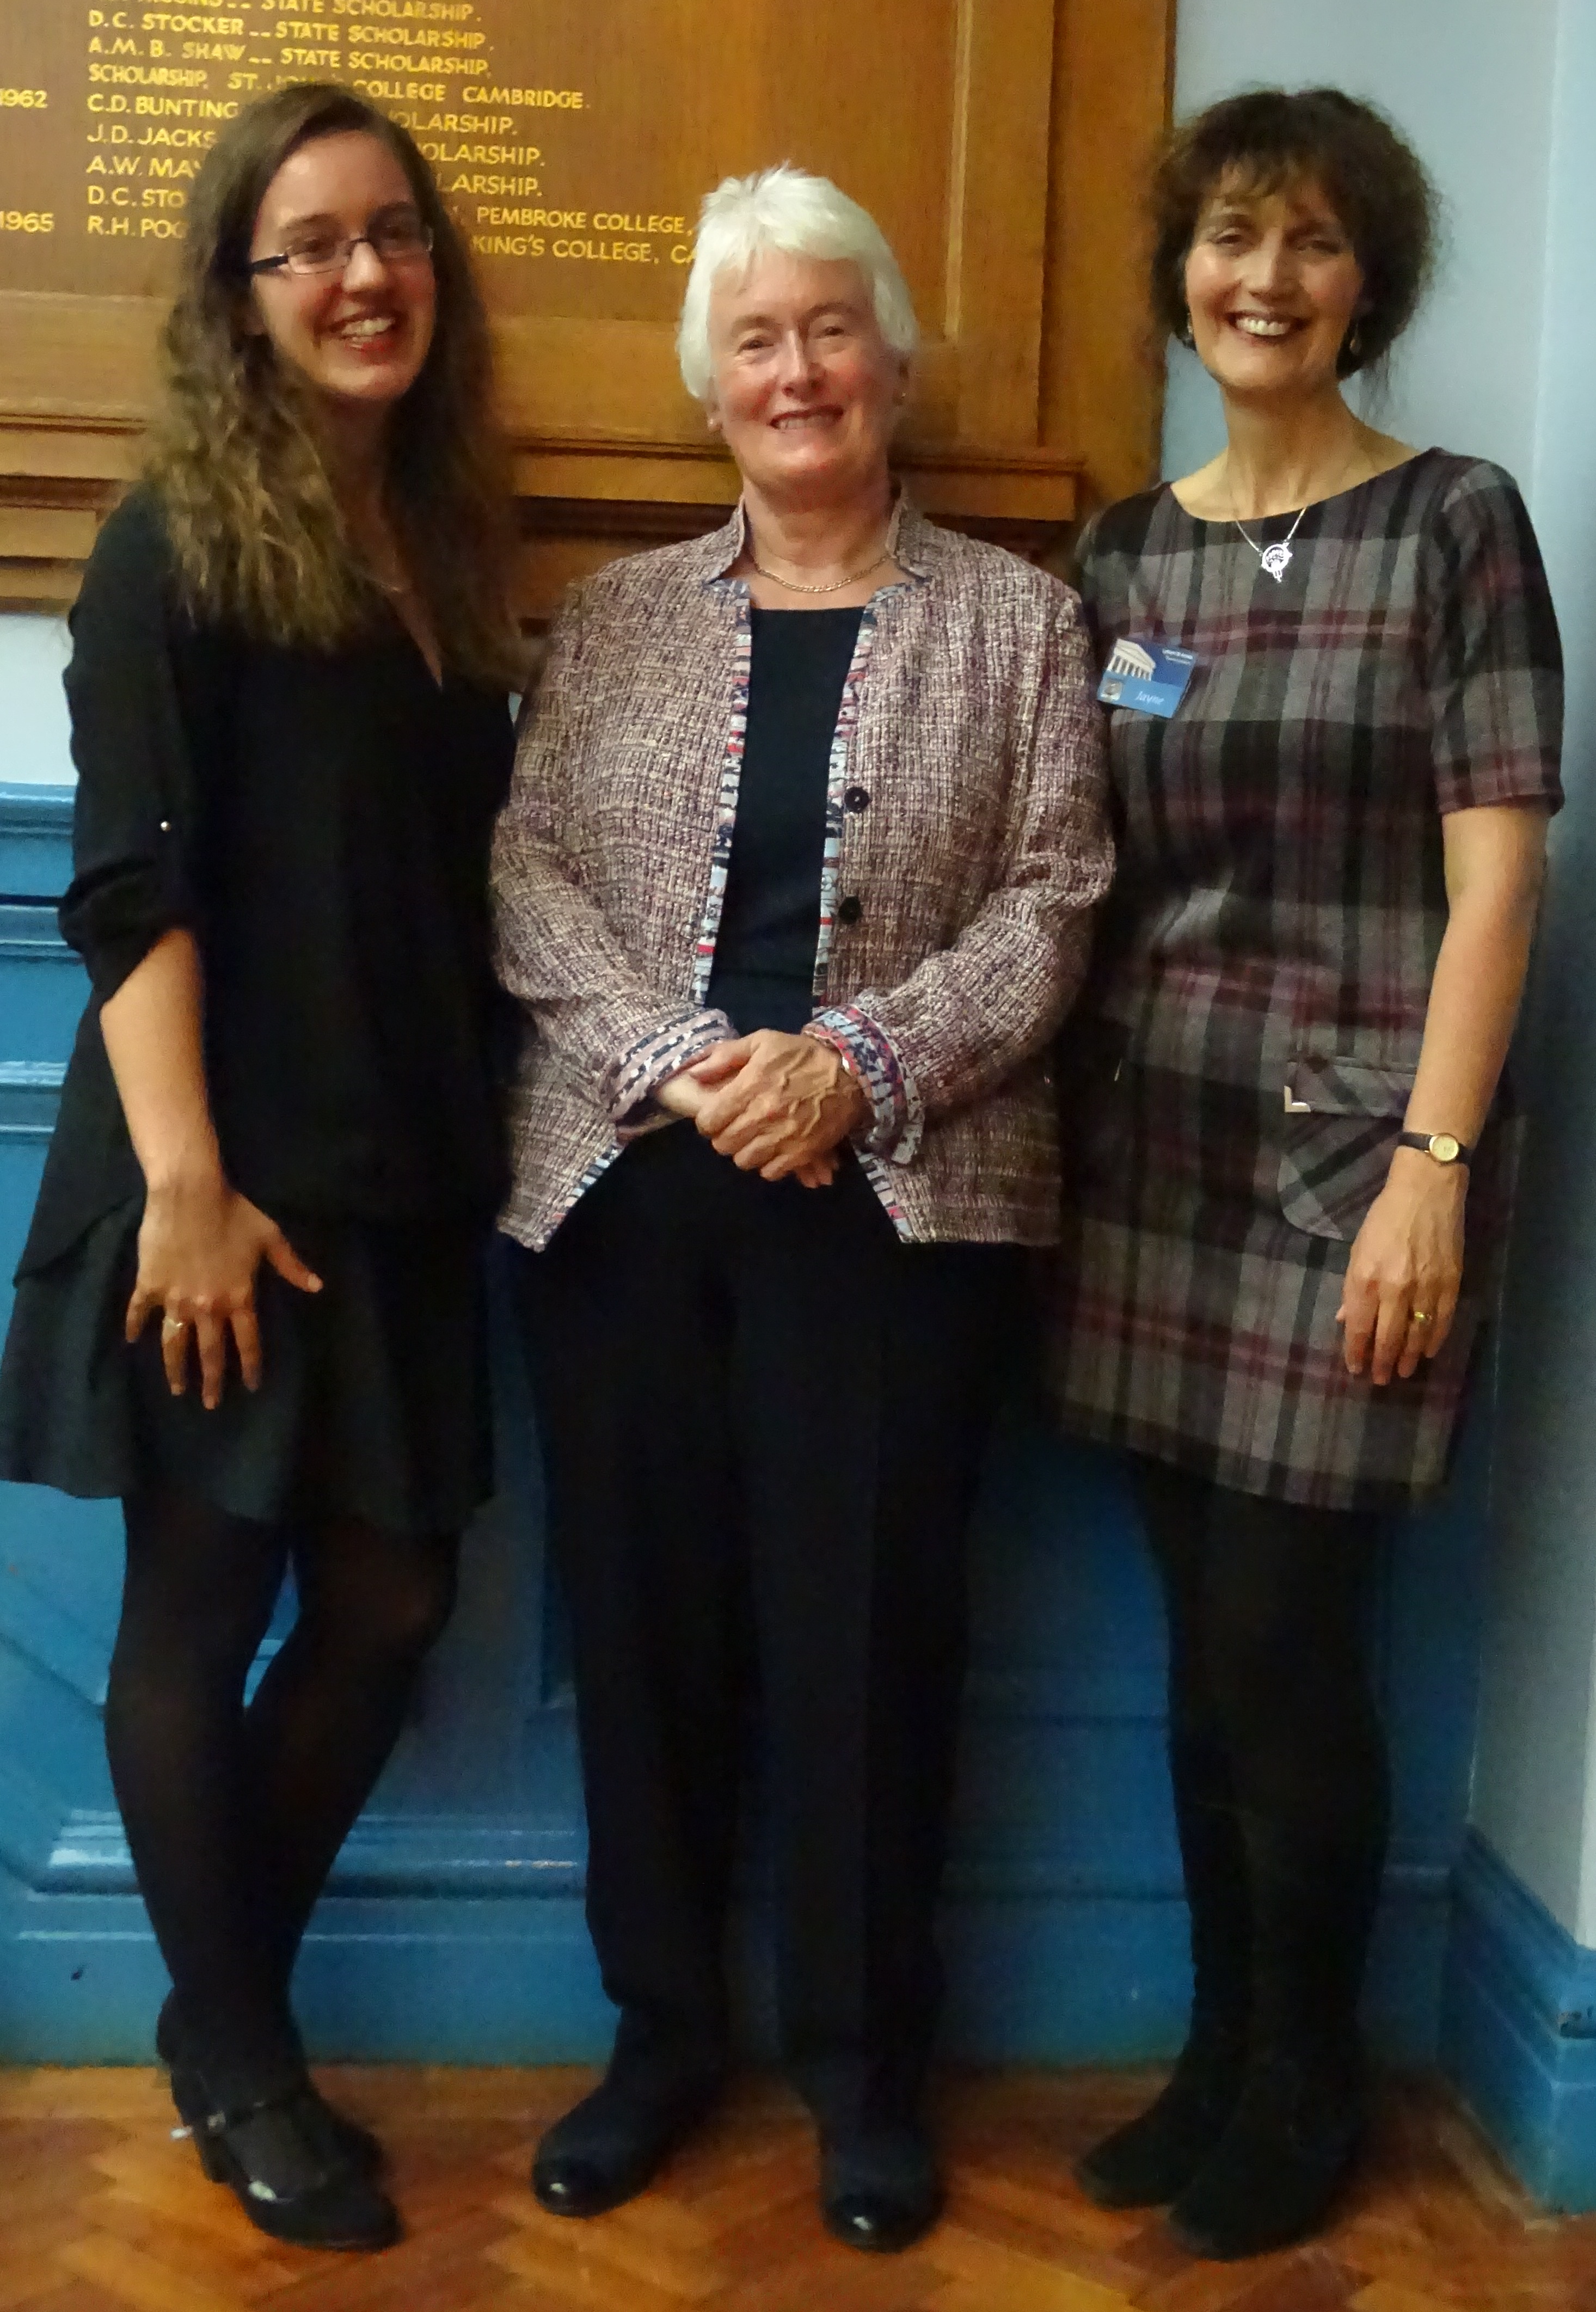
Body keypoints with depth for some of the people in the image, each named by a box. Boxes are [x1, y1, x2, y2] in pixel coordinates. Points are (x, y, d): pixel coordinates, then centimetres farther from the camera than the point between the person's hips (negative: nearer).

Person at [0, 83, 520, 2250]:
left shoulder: (448, 541, 12)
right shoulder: (176, 545, -6)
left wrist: (484, 1143, 10)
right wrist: (186, 1185, -19)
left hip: (405, 1181, 7)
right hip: (226, 1178, -6)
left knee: (390, 1600, 10)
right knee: (200, 1612, 6)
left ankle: (228, 2007, 30)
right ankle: (237, 2064, 24)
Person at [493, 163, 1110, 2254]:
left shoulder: (1013, 616, 7)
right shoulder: (617, 615, 12)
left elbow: (1051, 902, -1)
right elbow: (531, 871, 3)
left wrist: (859, 1062, -15)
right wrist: (674, 1063, -12)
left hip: (896, 1196, -2)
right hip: (624, 1183, 2)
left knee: (865, 1625, 3)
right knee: (643, 1611, 7)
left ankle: (867, 2059, 23)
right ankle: (663, 2027, 27)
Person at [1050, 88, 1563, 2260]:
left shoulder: (1454, 519, -2)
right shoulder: (1123, 554, 11)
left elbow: (1494, 873, -7)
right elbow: (1089, 874, 12)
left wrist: (1433, 1163, -15)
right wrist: (1055, 1124, 5)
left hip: (1355, 1148, -4)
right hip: (1158, 1147, 4)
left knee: (1284, 1642, -1)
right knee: (1206, 1641, 10)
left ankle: (1304, 2088, 21)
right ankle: (1219, 2054, 27)